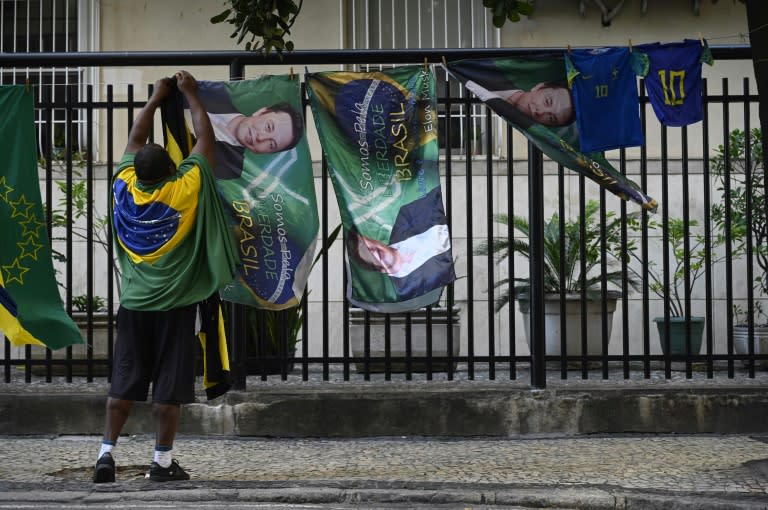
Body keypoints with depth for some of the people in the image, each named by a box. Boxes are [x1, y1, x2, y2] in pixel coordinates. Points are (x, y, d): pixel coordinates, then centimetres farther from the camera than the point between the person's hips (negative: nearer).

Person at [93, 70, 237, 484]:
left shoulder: (124, 188, -3)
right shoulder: (184, 190, -13)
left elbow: (135, 140, 13)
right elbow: (205, 137, -1)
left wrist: (156, 98, 23)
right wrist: (190, 94, 11)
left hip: (133, 303, 4)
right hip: (175, 305, -3)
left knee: (123, 382, 7)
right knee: (169, 386, 2)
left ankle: (106, 453, 2)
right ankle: (163, 461, 6)